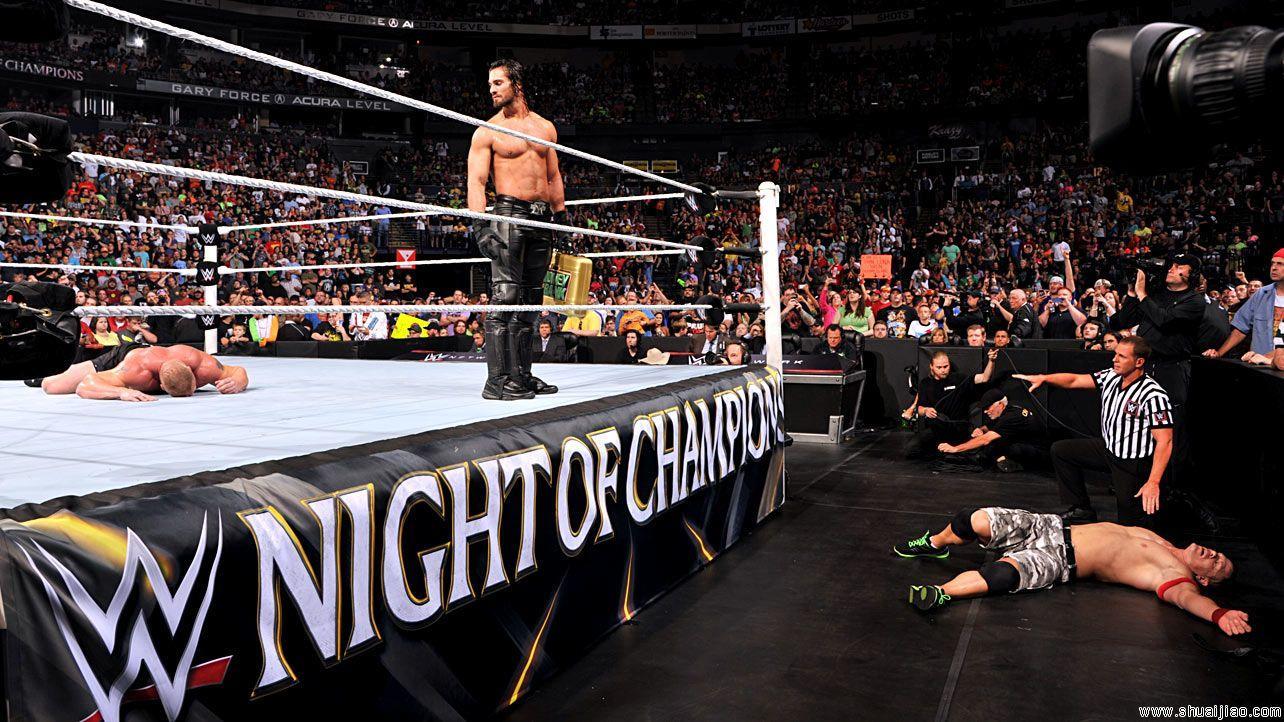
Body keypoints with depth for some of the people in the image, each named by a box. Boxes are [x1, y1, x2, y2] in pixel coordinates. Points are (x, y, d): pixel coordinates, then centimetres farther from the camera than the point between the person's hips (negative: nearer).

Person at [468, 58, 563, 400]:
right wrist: (479, 223, -17)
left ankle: (522, 375, 13)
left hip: (542, 219, 5)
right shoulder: (488, 131, 3)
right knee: (505, 296, -13)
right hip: (509, 214, -5)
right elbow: (476, 181, -5)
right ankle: (497, 381, -13)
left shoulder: (545, 127, 16)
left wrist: (562, 218, 15)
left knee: (531, 299, 7)